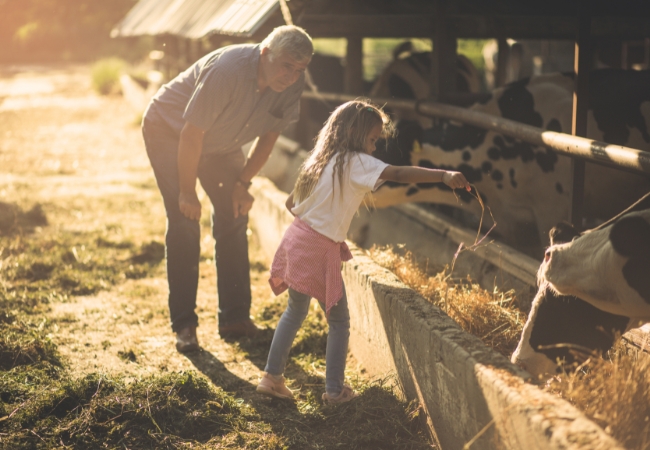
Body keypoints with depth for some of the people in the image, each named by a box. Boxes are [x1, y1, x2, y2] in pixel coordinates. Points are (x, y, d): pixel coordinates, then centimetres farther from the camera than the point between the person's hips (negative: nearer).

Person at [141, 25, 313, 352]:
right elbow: (191, 134, -31)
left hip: (220, 144, 6)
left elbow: (269, 135, -3)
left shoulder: (292, 84, -18)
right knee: (184, 222, -13)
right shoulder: (228, 70, -37)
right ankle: (184, 325, -6)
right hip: (169, 132, -6)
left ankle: (235, 318, 8)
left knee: (233, 217, 1)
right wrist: (188, 193, -24)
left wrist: (243, 183, -6)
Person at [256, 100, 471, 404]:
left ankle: (272, 377, 25)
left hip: (296, 239, 8)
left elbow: (291, 203, 16)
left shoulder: (321, 159, 13)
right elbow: (398, 174, -25)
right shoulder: (356, 162, -11)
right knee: (339, 321, 6)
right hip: (320, 250, -8)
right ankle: (334, 390, 12)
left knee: (295, 312, 21)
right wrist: (444, 175, -33)